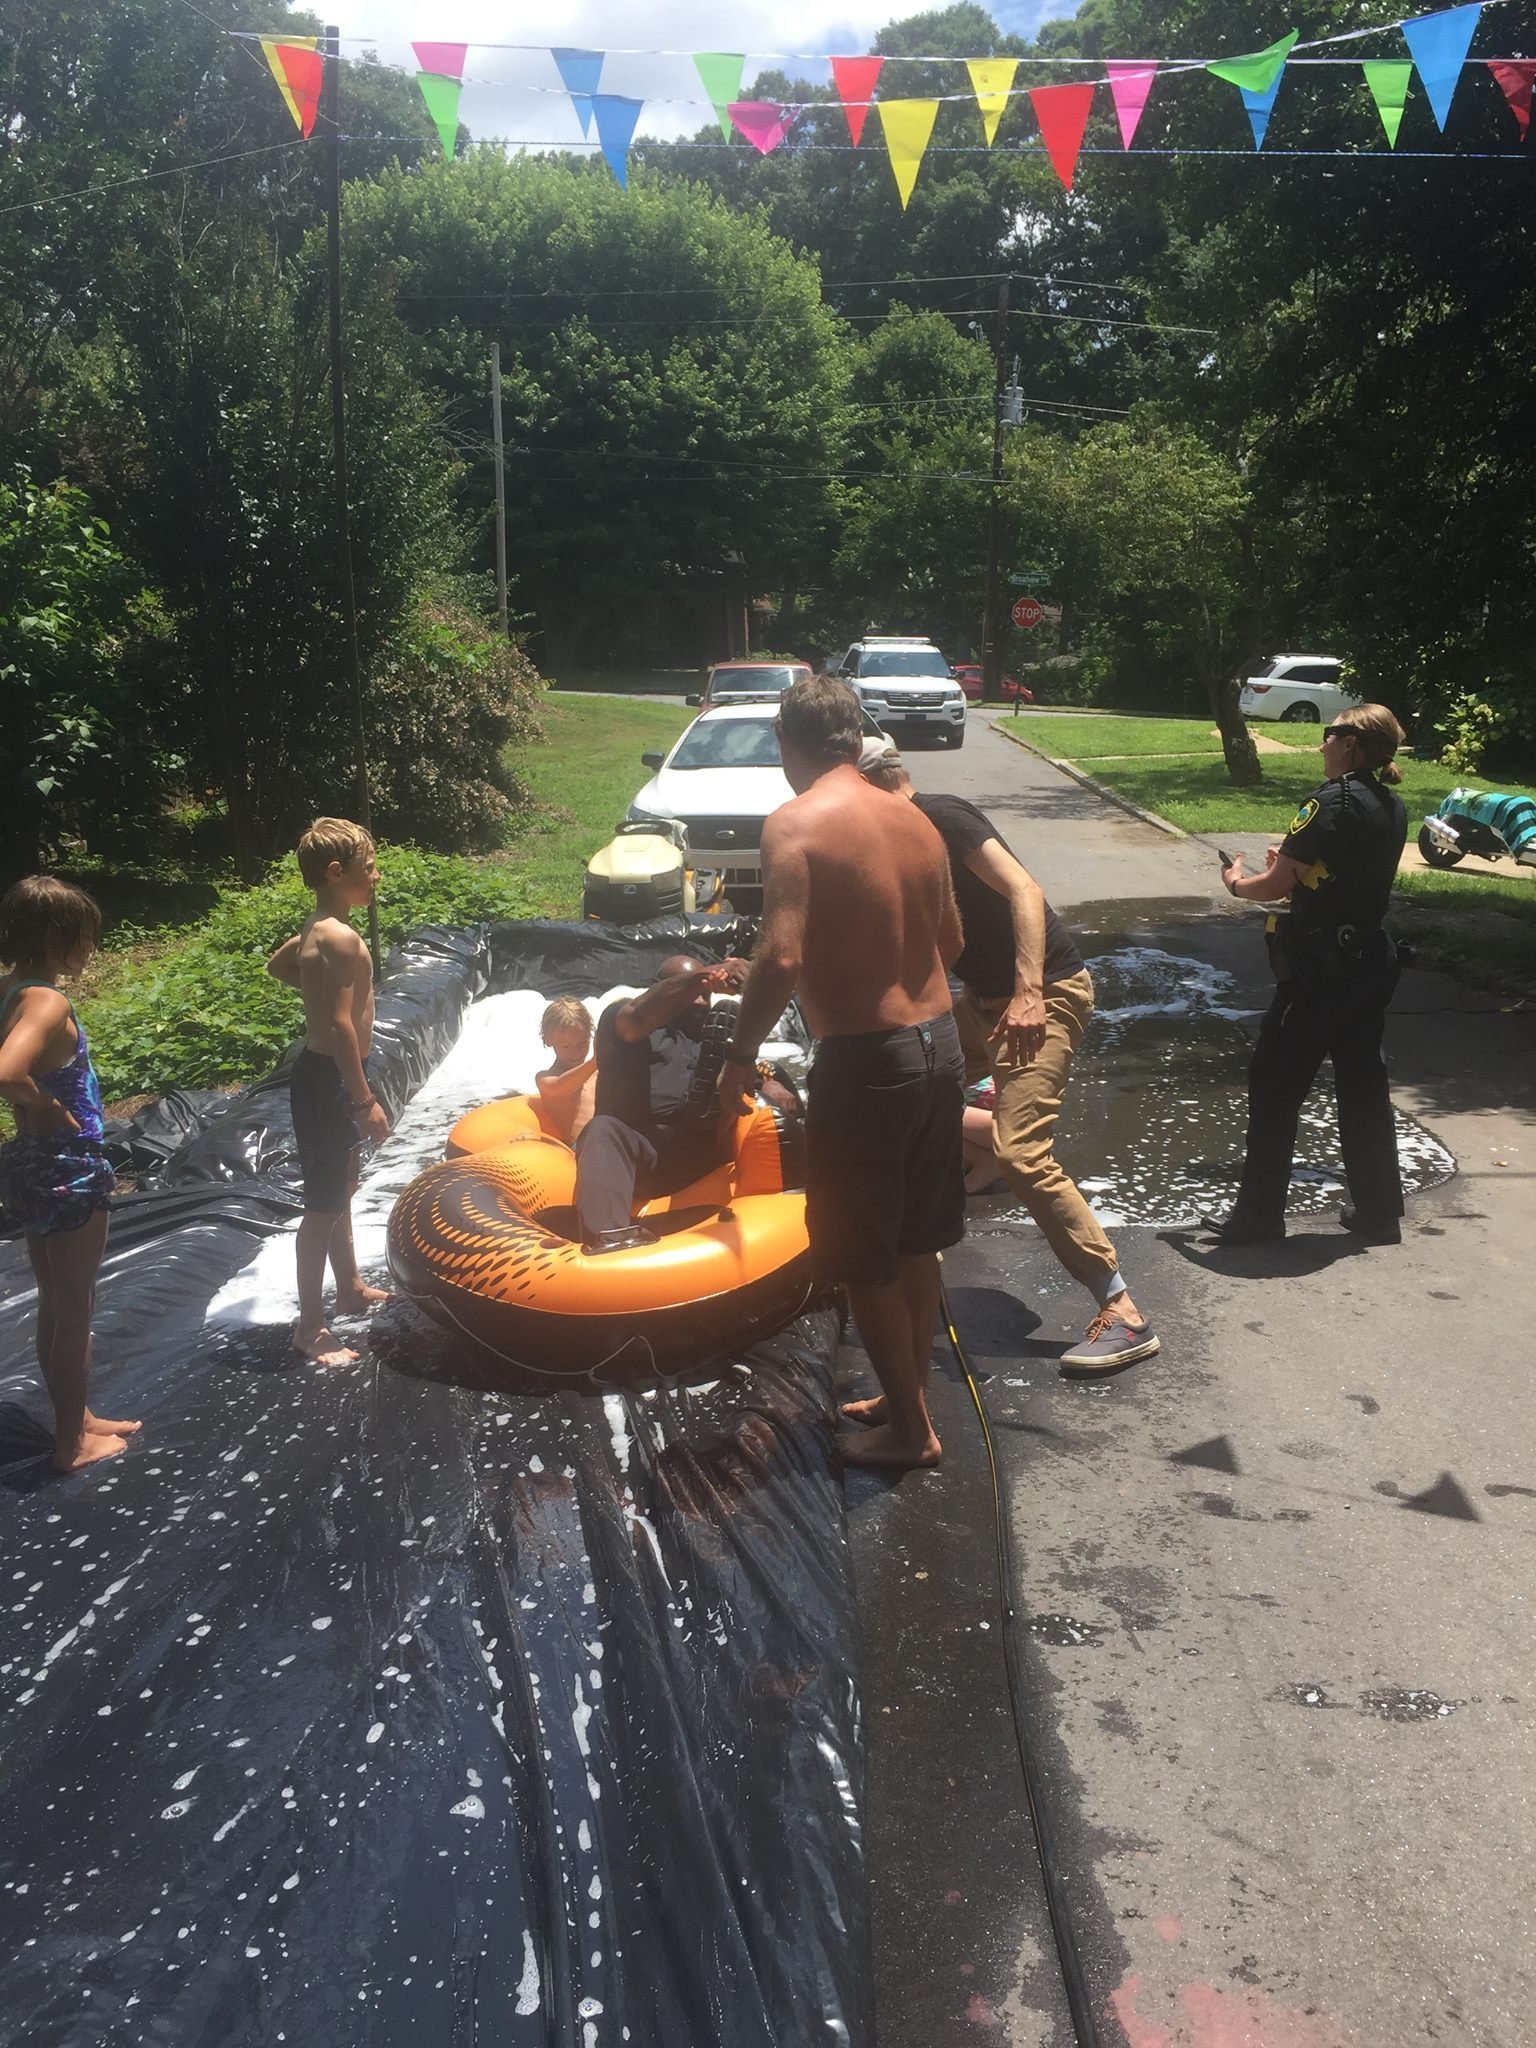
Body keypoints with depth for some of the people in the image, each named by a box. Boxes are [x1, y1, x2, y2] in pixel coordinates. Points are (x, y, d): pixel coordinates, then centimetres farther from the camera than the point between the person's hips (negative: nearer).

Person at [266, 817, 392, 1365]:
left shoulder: (314, 930, 7)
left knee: (342, 1190, 24)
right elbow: (340, 1027, -28)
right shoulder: (341, 939, -24)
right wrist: (365, 1101, -24)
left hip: (325, 1075, 10)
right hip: (328, 1082, -10)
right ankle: (310, 1328, 9)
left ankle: (351, 1289, 40)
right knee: (324, 1206, -1)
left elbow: (277, 965, 28)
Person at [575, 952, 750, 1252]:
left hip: (702, 1154, 4)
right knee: (604, 1130, -36)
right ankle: (609, 1235, -54)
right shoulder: (620, 1016, 13)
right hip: (641, 1151, -4)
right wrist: (703, 976, -23)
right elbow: (638, 1018, -11)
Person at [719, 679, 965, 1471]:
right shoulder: (914, 821, 6)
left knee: (865, 1261, 10)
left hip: (865, 1061, -7)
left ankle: (910, 1430, 22)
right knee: (916, 1244, 21)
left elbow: (781, 959, -24)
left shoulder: (795, 823, -15)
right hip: (939, 1046, 7)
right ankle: (910, 1398, 37)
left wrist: (740, 1056, -11)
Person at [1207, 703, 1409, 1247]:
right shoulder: (1393, 807, 7)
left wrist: (1237, 882, 4)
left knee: (1273, 1086, 2)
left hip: (1319, 970, -8)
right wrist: (1297, 860, 15)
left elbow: (1276, 886, -14)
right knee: (1363, 1085, 15)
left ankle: (1258, 1214, 9)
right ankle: (1379, 1211, 23)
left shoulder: (1334, 800, -17)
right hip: (1370, 962, 8)